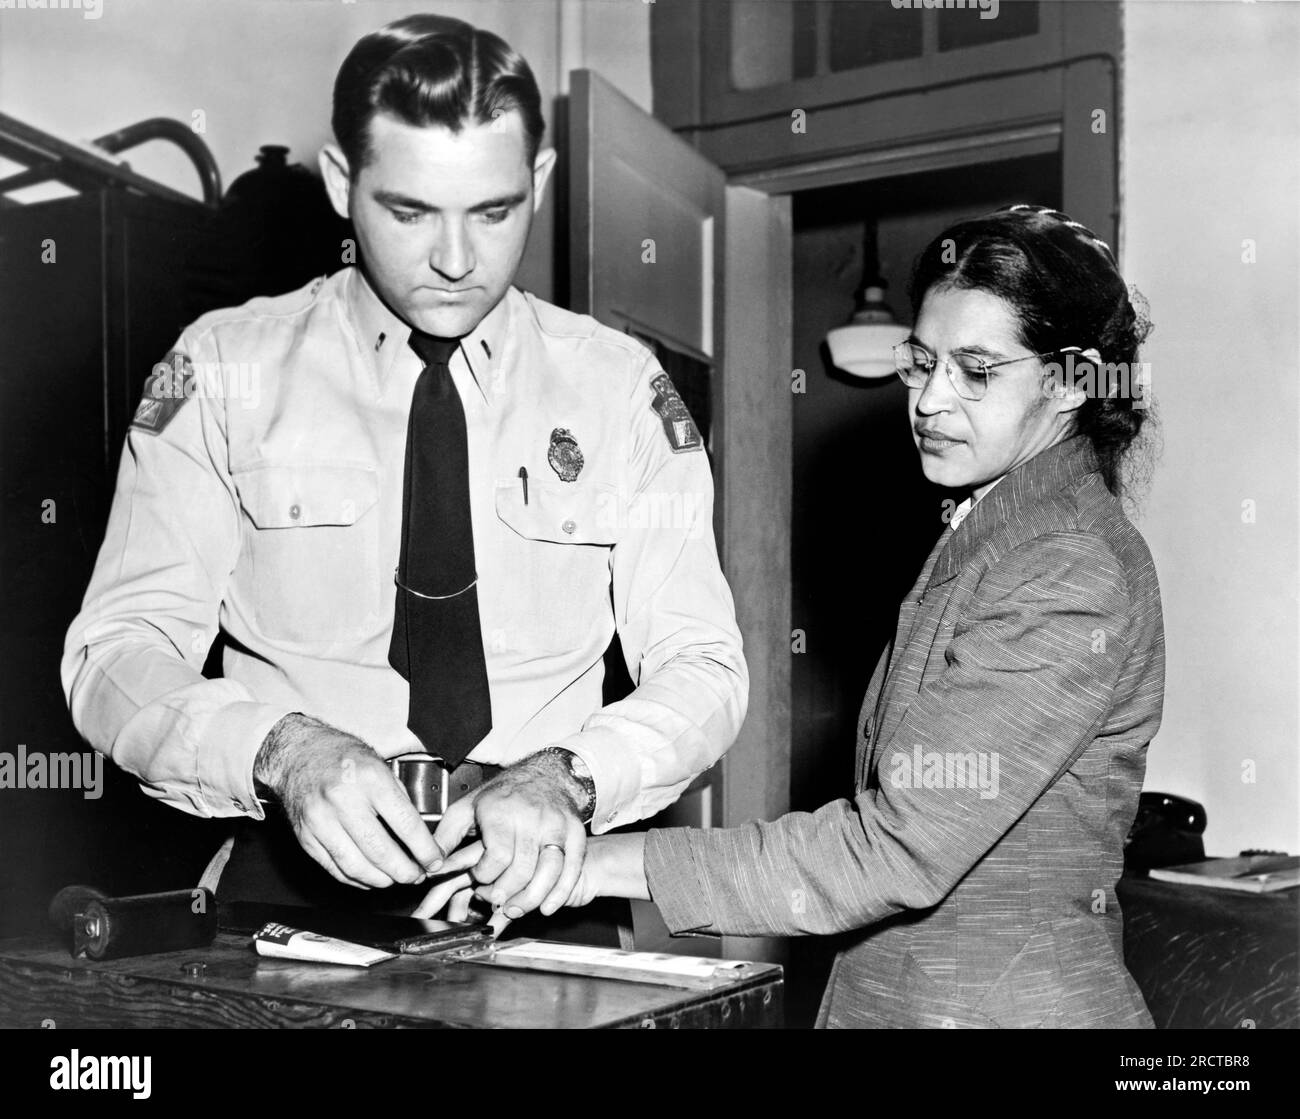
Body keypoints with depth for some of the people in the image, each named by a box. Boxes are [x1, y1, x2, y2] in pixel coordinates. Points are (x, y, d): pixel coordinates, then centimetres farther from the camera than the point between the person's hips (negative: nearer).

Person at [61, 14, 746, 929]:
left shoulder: (620, 387, 6)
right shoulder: (223, 371, 3)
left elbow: (702, 669, 1)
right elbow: (117, 653, -2)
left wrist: (568, 778, -19)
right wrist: (283, 750, -22)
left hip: (541, 879, 1)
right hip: (300, 869, 0)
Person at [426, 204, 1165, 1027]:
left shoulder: (1074, 574, -18)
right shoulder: (985, 541, 12)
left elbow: (901, 849, -24)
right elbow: (916, 817, 10)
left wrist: (616, 864, -23)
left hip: (1006, 1001, -8)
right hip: (895, 987, 8)